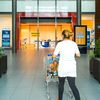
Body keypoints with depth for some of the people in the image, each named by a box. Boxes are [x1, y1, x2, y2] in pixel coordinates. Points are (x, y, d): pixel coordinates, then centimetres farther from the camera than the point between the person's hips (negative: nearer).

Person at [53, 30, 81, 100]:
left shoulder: (60, 44, -8)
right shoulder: (74, 44, 2)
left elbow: (54, 56, -5)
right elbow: (78, 55, 8)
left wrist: (60, 52, 16)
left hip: (63, 67, -2)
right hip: (72, 67, 2)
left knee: (61, 84, 17)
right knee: (73, 85, 4)